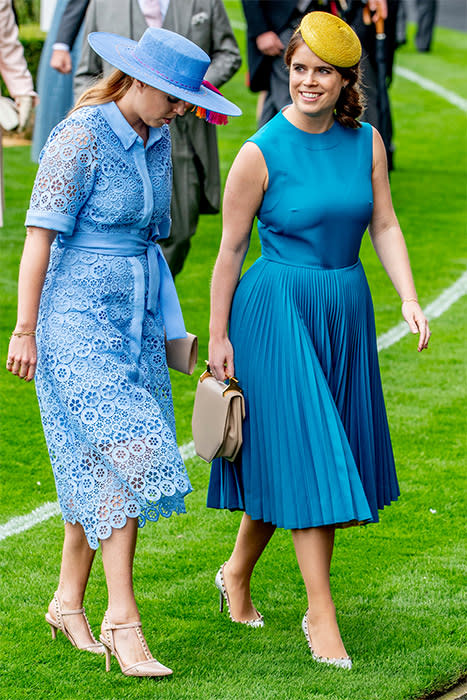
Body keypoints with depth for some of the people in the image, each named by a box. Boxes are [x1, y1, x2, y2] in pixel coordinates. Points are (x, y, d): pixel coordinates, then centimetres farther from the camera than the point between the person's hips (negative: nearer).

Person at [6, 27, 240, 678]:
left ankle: (69, 602, 19)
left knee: (99, 465, 9)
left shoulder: (157, 141, 9)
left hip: (135, 319, 8)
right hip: (79, 316, -8)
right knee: (121, 458, -15)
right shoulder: (81, 138, -14)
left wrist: (167, 325, 22)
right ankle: (123, 621, -14)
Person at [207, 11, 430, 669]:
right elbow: (231, 249, -5)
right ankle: (320, 612, -2)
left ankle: (237, 573, 30)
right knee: (304, 458, -7)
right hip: (279, 311, -5)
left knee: (310, 461, 11)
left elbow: (384, 224, 7)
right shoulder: (261, 152, -11)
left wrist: (409, 298, -6)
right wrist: (218, 337, -3)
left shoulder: (366, 142, 2)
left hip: (346, 311, 5)